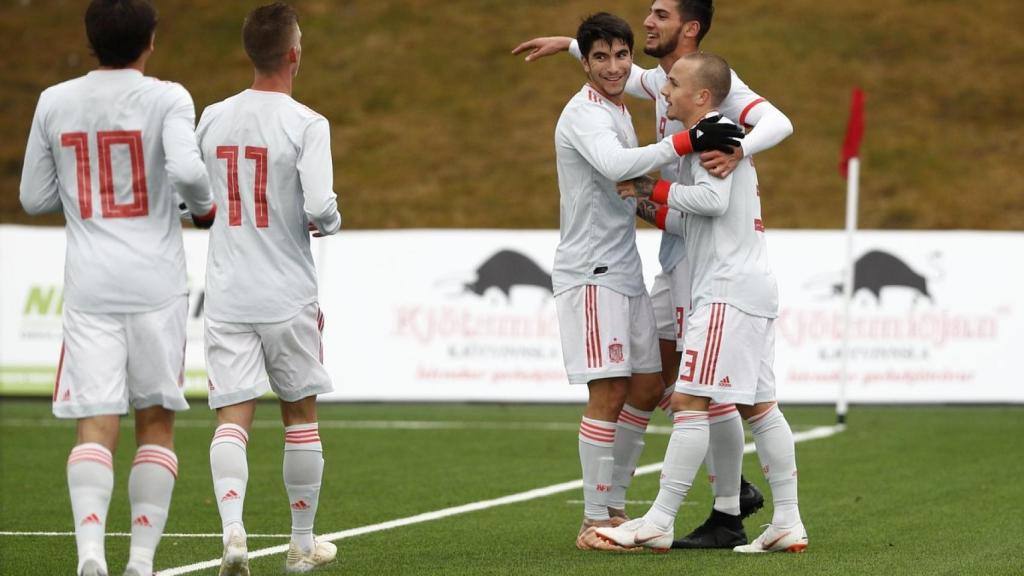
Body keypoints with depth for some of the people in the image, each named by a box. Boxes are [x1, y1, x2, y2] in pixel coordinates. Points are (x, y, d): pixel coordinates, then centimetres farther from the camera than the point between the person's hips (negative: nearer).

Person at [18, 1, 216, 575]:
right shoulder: (167, 98, -4)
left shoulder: (55, 103, 6)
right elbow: (187, 168, -20)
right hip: (157, 285, -2)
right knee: (156, 421, 10)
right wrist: (205, 205, 0)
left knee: (96, 425, -3)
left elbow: (35, 197, 12)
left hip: (89, 285, 2)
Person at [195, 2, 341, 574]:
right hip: (288, 296, -2)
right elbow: (320, 208, -20)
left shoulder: (213, 119, 4)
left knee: (233, 417, -2)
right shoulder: (307, 124, -11)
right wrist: (331, 221, 2)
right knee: (301, 415, 14)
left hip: (227, 293, 2)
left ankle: (233, 526, -24)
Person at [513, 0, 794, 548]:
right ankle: (735, 487, 21)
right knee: (661, 375, 14)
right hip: (676, 249, 10)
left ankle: (728, 519, -2)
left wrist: (737, 150, -46)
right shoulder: (661, 82, 14)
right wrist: (569, 45, 36)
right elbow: (626, 75, 38)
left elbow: (777, 121, -28)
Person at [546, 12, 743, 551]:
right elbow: (616, 165, -36)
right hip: (591, 273, -9)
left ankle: (610, 507, 19)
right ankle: (593, 523, -5)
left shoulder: (618, 111, 16)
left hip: (624, 271, 9)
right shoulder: (585, 114, -15)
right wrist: (690, 141, -39)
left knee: (647, 388, 10)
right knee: (608, 393, -10)